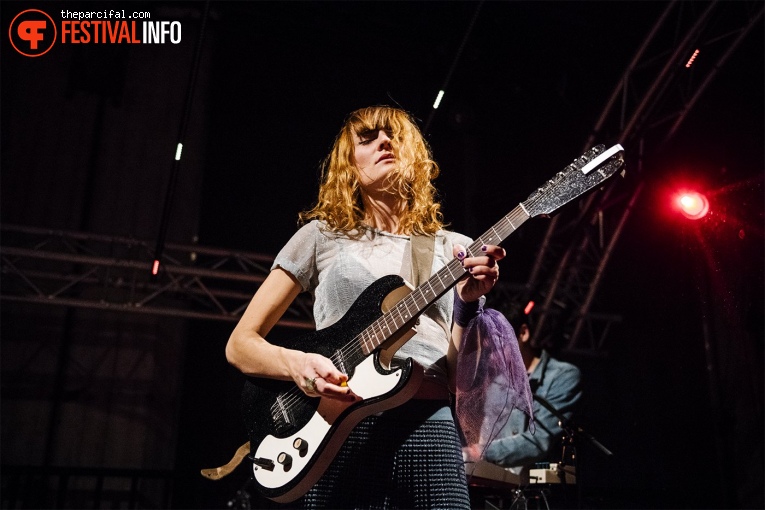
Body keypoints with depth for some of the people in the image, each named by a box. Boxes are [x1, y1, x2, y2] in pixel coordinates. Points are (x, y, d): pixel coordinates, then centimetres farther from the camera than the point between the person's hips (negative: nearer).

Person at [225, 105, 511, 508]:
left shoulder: (454, 249, 12)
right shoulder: (322, 234, 7)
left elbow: (460, 375, 6)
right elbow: (240, 344, 6)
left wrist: (469, 303, -11)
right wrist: (296, 363, -14)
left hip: (428, 426, 2)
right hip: (339, 427, -1)